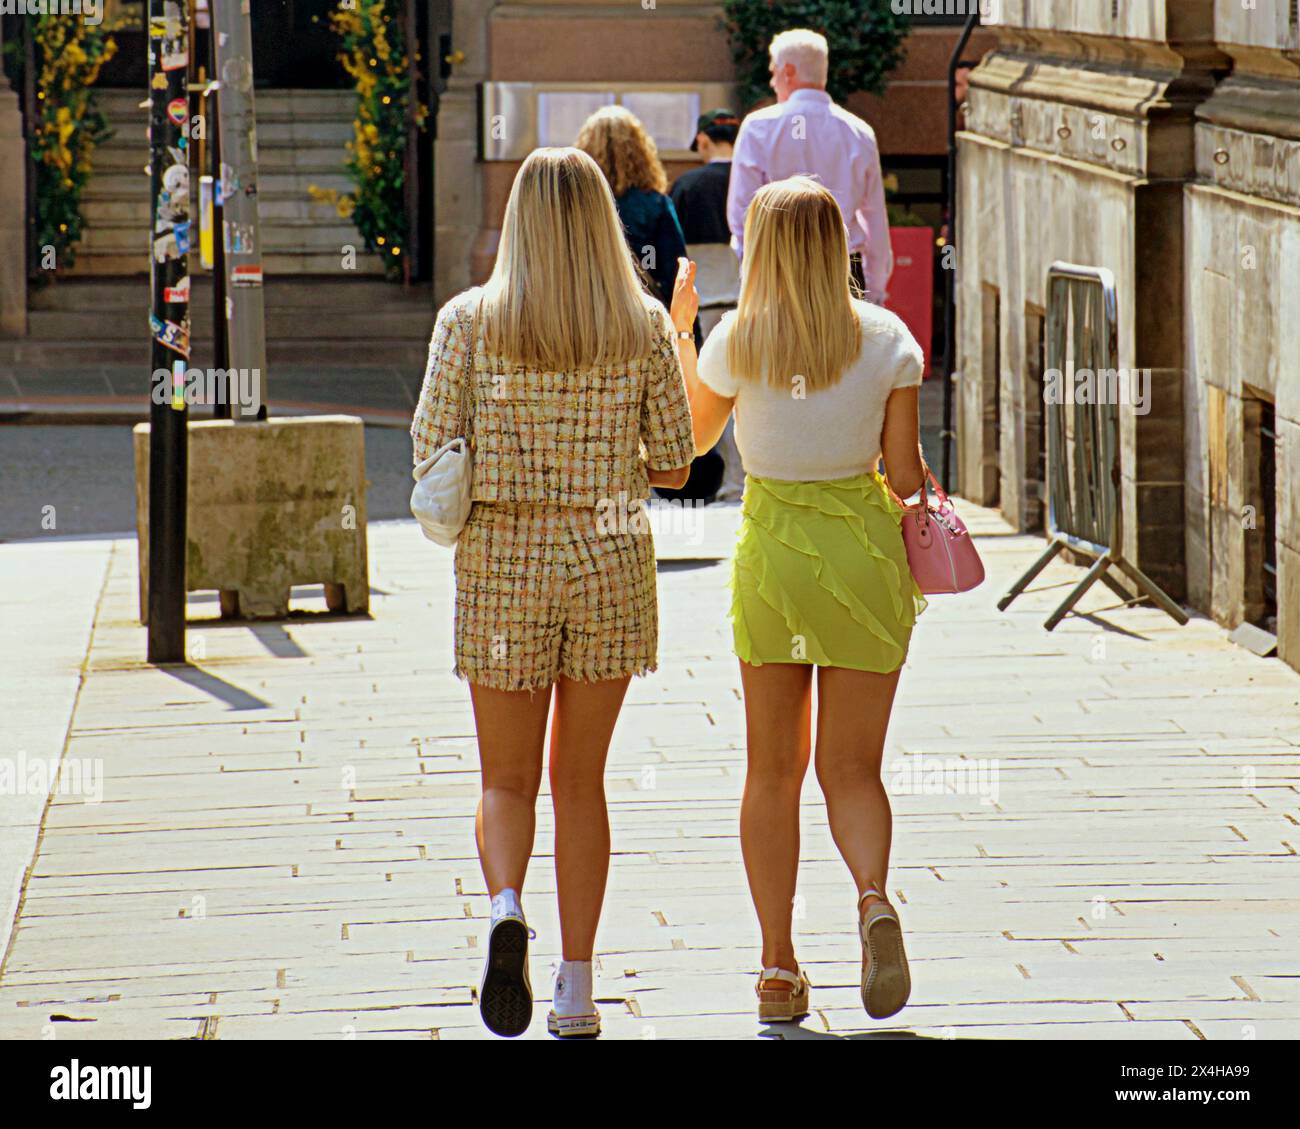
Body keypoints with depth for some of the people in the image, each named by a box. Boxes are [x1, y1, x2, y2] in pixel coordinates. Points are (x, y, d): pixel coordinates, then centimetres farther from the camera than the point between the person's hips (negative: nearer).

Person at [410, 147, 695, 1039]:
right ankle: (577, 987, 12)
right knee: (582, 778, 13)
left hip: (502, 563, -1)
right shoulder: (645, 328, -2)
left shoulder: (469, 322, -5)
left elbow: (433, 455, -6)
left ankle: (507, 907, -19)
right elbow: (673, 466, 1)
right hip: (609, 561, 1)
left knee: (507, 780, 11)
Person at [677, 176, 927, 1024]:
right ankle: (875, 896, -22)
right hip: (865, 548, 0)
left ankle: (779, 964, 7)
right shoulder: (886, 340, -4)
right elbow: (907, 475, -5)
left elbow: (691, 438, 11)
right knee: (853, 768, 8)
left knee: (773, 771, 10)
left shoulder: (737, 341, -5)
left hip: (773, 549, 0)